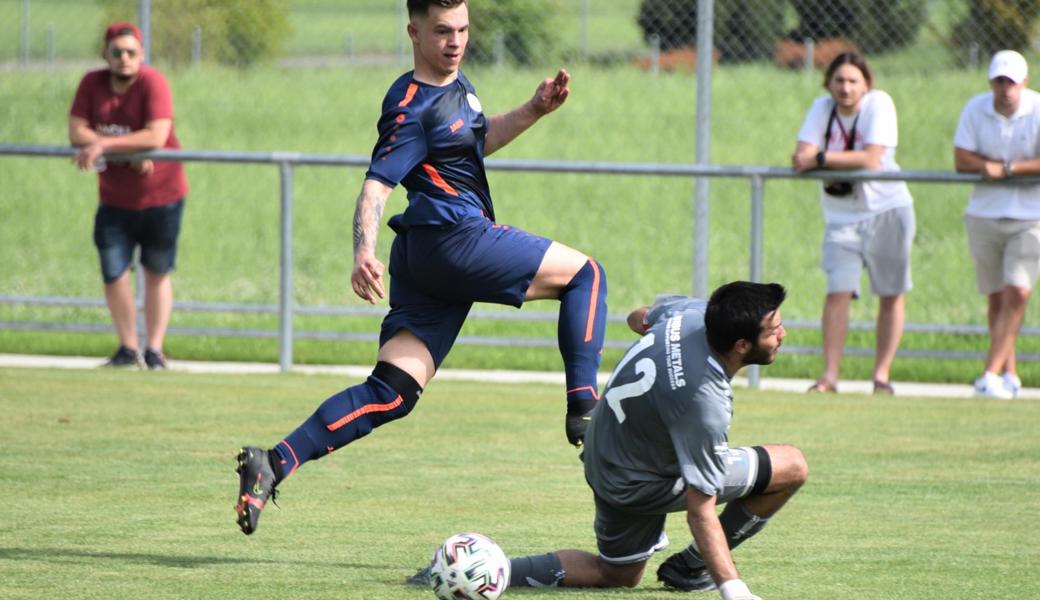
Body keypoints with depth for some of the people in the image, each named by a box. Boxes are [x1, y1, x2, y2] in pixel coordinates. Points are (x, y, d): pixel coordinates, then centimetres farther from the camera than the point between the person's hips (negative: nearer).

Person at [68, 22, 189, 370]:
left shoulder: (153, 83, -17)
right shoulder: (92, 84, -4)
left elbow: (156, 136, -28)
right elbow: (77, 132, -12)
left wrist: (103, 145, -29)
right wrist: (129, 152, -21)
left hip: (161, 197, -3)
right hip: (115, 200, 3)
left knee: (157, 273, 7)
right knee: (114, 274, -2)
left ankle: (155, 350, 14)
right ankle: (127, 349, 12)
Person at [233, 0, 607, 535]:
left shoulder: (457, 85, 18)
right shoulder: (412, 106, -12)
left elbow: (475, 142, 36)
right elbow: (376, 185, -20)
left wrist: (532, 111, 21)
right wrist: (363, 251, -35)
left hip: (422, 259, 9)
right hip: (455, 240, -9)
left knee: (391, 393, 0)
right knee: (584, 274, 3)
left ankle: (275, 462, -9)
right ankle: (584, 411, -2)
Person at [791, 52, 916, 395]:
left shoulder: (879, 104, -10)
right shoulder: (822, 108, 1)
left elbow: (872, 159, -20)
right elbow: (803, 155, -8)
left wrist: (821, 159, -19)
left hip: (887, 210, -2)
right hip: (842, 216, 2)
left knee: (891, 295, 4)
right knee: (838, 292, -10)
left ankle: (882, 375, 13)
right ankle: (829, 376, -9)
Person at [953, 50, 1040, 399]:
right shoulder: (976, 110, -2)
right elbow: (961, 160, -5)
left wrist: (1005, 167, -19)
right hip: (984, 215, 3)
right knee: (997, 297, 8)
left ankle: (991, 374, -15)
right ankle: (1009, 374, 20)